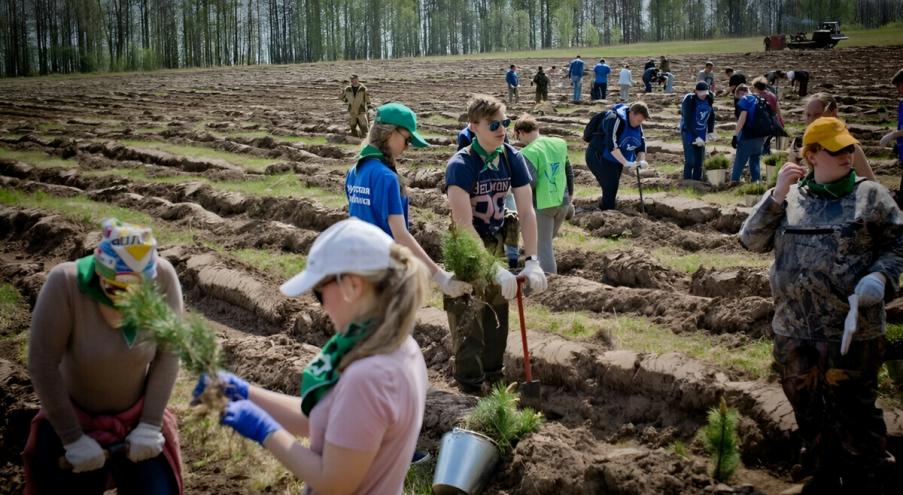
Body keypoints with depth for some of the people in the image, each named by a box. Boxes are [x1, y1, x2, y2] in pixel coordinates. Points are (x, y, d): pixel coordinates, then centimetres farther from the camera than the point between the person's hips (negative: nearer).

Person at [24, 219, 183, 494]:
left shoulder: (163, 277, -23)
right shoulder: (66, 283, -28)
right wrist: (73, 439, -17)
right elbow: (42, 365, -21)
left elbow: (168, 354, -13)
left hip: (137, 420, 1)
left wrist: (151, 424, -13)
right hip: (74, 420, -1)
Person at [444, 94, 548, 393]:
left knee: (497, 320, 15)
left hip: (497, 246, 6)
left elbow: (526, 211, -9)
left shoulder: (512, 158, -7)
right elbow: (464, 226, -28)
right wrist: (495, 270, -30)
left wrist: (532, 261, -19)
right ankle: (472, 391, 7)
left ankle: (493, 379, 32)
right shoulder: (461, 165, -23)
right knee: (469, 324, -5)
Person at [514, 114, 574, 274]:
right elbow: (569, 171, 12)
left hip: (542, 204, -6)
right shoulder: (560, 143, 4)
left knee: (543, 247, 4)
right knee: (547, 242, 23)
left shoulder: (529, 152, -16)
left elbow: (531, 182, -22)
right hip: (562, 202, 6)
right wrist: (570, 194, 23)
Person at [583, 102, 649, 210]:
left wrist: (641, 160, -16)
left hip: (615, 161, 9)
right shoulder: (615, 120, -26)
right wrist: (625, 162, -39)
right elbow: (611, 144, -35)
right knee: (610, 188, -17)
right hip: (599, 159, -9)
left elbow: (641, 144, 4)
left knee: (612, 189, 11)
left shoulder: (637, 125, 1)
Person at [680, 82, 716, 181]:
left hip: (701, 134, 5)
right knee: (689, 161, -12)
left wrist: (710, 131, 6)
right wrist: (696, 137, -24)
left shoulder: (709, 99, -3)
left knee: (699, 162, 7)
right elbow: (688, 121, -22)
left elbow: (711, 115, 12)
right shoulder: (689, 100, -21)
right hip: (689, 132, -5)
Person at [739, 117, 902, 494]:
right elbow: (752, 240, 1)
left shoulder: (869, 195, -1)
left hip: (851, 333, -4)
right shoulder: (790, 197, 7)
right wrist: (777, 195, -8)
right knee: (810, 416, 19)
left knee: (853, 420, 2)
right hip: (793, 334, 4)